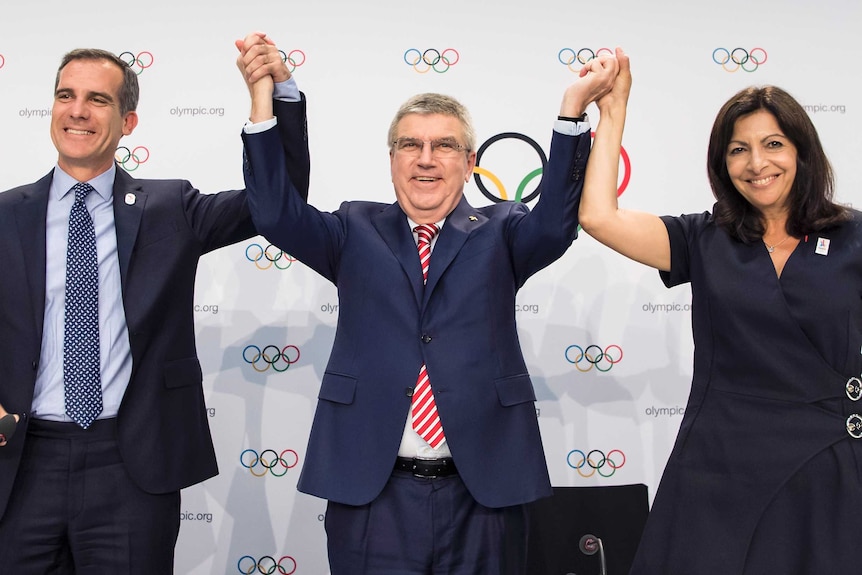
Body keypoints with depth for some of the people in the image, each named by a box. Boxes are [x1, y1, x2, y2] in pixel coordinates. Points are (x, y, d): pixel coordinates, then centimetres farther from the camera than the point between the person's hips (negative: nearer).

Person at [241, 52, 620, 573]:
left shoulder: (499, 233, 6)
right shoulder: (356, 232, 8)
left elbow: (556, 223, -13)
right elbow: (276, 213, -6)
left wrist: (572, 109, -25)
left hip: (484, 494, 0)